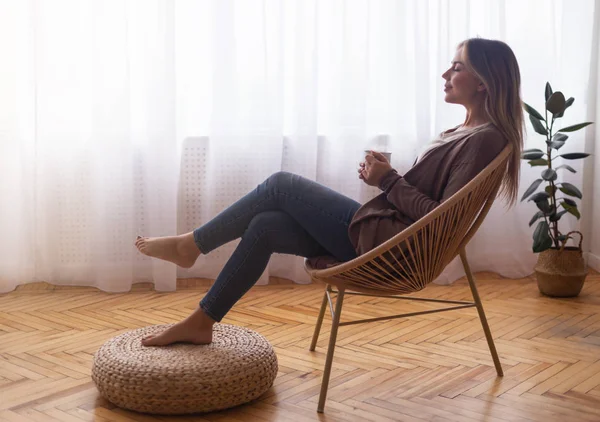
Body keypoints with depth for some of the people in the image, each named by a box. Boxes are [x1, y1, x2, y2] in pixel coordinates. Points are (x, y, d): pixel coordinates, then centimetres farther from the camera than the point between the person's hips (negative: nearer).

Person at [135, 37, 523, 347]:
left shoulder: (485, 138, -13)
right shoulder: (465, 133, 16)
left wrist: (389, 180, -13)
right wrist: (384, 176, 3)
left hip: (386, 245, -9)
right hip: (376, 229, 9)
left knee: (281, 184, -5)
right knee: (264, 226, 2)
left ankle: (191, 245, 11)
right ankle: (200, 322, 10)